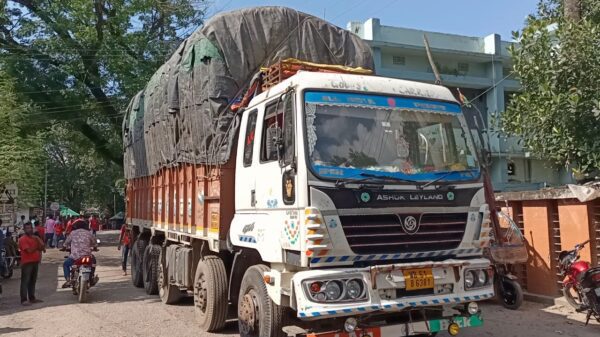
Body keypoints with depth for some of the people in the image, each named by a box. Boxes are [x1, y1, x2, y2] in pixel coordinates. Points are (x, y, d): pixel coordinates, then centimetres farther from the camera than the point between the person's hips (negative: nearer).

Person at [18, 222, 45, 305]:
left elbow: (43, 249, 8)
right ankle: (24, 300, -5)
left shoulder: (35, 238, 14)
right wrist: (37, 247, -2)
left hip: (35, 262, 7)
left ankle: (32, 298, 20)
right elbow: (29, 250, -19)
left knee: (33, 281, 13)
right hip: (27, 263, -7)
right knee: (25, 282, -6)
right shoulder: (23, 239, -8)